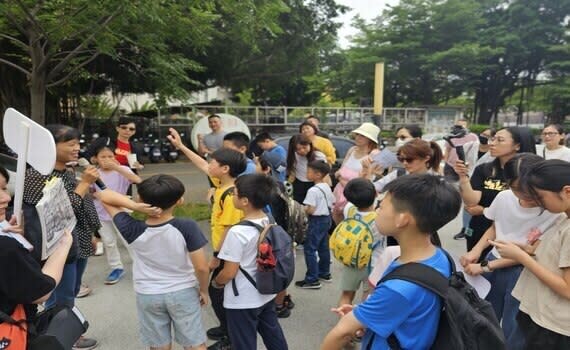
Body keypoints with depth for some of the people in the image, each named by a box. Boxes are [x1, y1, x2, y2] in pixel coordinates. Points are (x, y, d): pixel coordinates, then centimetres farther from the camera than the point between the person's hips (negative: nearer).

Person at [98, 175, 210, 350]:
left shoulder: (132, 230, -18)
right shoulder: (187, 227, -24)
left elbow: (104, 195, -7)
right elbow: (201, 267, -19)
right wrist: (204, 290, 0)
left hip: (147, 295, 2)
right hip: (183, 292, -1)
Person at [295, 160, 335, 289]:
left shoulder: (313, 190, -22)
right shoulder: (327, 187, 5)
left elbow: (310, 210, -25)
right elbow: (332, 204, 13)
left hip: (317, 221, -9)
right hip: (327, 218, 9)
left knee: (310, 249, -1)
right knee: (323, 247, 19)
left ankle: (312, 280, 2)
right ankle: (324, 273, 32)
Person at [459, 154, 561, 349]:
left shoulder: (555, 211, -21)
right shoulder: (504, 197, -7)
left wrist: (485, 266, -18)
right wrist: (476, 250, -5)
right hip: (493, 262, 5)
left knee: (512, 332, 9)